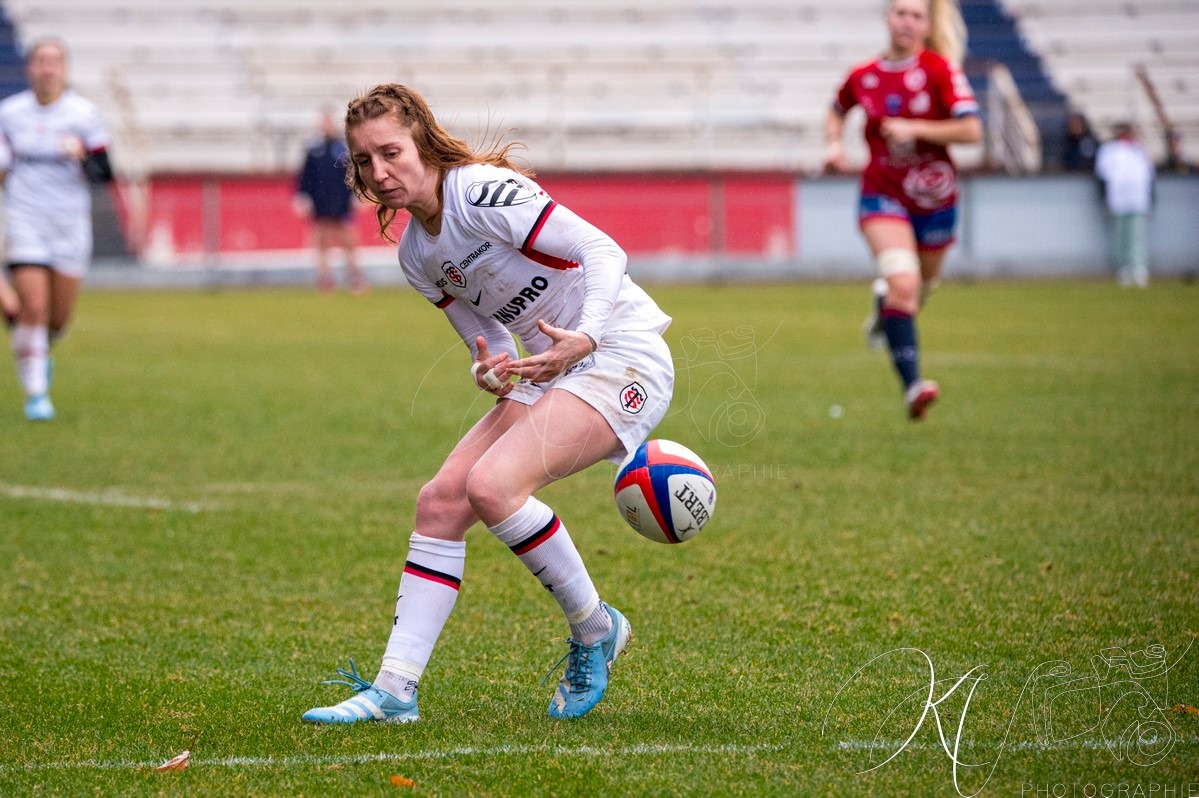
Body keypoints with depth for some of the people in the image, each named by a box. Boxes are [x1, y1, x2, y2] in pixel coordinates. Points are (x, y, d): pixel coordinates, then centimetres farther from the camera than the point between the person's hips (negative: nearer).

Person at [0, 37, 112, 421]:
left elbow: (104, 173, -5)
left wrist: (82, 156, -24)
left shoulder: (84, 113, -3)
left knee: (59, 317, 6)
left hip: (71, 224, 1)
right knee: (34, 307, -13)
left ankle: (38, 350, 41)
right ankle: (35, 393, -3)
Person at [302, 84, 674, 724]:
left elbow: (602, 249, -20)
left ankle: (594, 630, -5)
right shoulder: (417, 256, 10)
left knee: (492, 484, -25)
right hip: (553, 373, 9)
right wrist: (490, 374, -10)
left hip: (621, 354, -9)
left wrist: (583, 339, -33)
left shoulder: (484, 190, -16)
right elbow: (489, 343, 14)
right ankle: (394, 690, -3)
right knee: (440, 500, -3)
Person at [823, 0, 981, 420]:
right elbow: (836, 113, 21)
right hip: (883, 195, -1)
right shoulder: (862, 77, 0)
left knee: (919, 288, 17)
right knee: (903, 283, -22)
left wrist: (914, 129, -22)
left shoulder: (940, 70, -8)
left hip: (933, 196, 1)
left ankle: (884, 299, 55)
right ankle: (912, 386, -28)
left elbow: (971, 129, -16)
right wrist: (834, 144, 2)